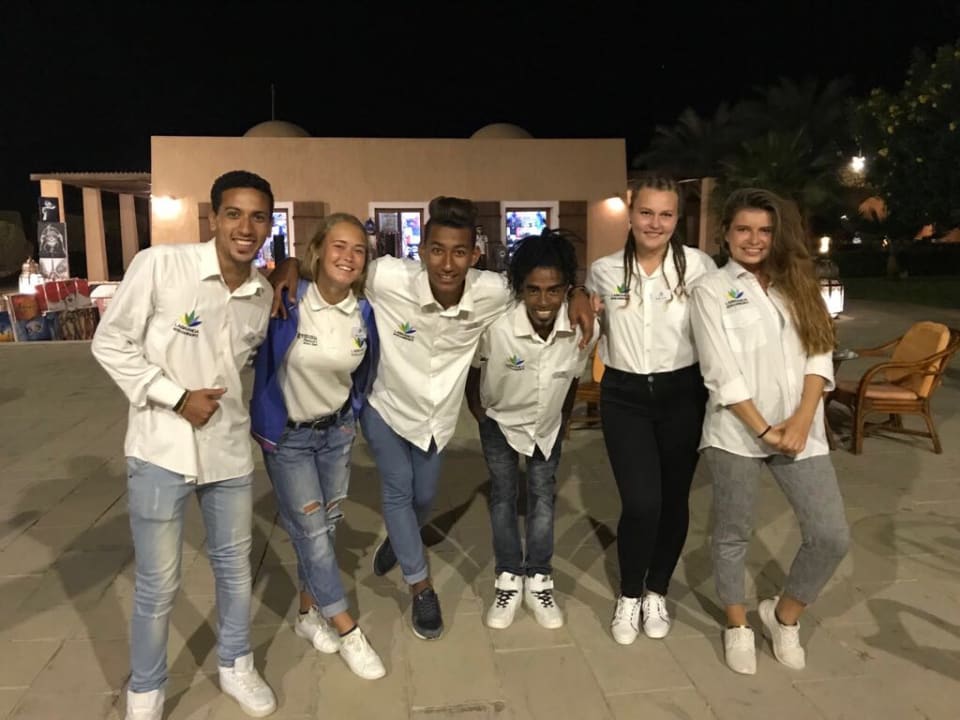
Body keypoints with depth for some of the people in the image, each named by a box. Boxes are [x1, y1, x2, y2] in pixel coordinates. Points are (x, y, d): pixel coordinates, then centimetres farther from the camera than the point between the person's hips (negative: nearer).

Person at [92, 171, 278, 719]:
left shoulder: (264, 295, 0)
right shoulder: (158, 264, -15)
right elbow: (110, 343, -10)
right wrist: (175, 396, -15)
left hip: (230, 449, 4)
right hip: (161, 449, -4)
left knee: (235, 567, 18)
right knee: (158, 585, 8)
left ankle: (236, 666, 42)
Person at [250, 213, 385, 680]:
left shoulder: (364, 312, -8)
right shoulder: (287, 302, -22)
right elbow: (263, 362, -13)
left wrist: (353, 414, 13)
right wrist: (264, 424, -10)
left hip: (337, 430, 5)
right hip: (287, 433, -4)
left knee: (325, 526, 13)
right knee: (311, 532, -1)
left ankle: (308, 614, 34)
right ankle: (348, 632, 14)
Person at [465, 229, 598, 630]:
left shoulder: (585, 328, -30)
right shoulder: (496, 325, -36)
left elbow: (573, 377, -7)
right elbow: (474, 370, -13)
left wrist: (563, 419, 6)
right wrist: (478, 413, -1)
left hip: (548, 425, 2)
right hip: (501, 422, -1)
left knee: (542, 497, 11)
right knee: (503, 497, 10)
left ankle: (538, 581, 26)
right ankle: (508, 580, 25)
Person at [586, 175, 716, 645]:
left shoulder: (698, 266, -8)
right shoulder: (604, 271, -2)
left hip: (681, 394, 0)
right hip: (624, 397, 0)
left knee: (674, 500, 10)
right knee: (641, 504, -9)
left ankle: (656, 593, 34)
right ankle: (629, 595, 18)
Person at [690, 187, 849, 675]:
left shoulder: (796, 284, 13)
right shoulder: (711, 289, 0)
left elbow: (820, 354, 5)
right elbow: (722, 373, -8)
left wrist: (803, 419, -9)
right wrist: (763, 429, -13)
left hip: (801, 429, 4)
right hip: (737, 432, -4)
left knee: (832, 537, 1)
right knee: (733, 534, 9)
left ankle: (784, 614, 27)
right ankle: (737, 625, 31)